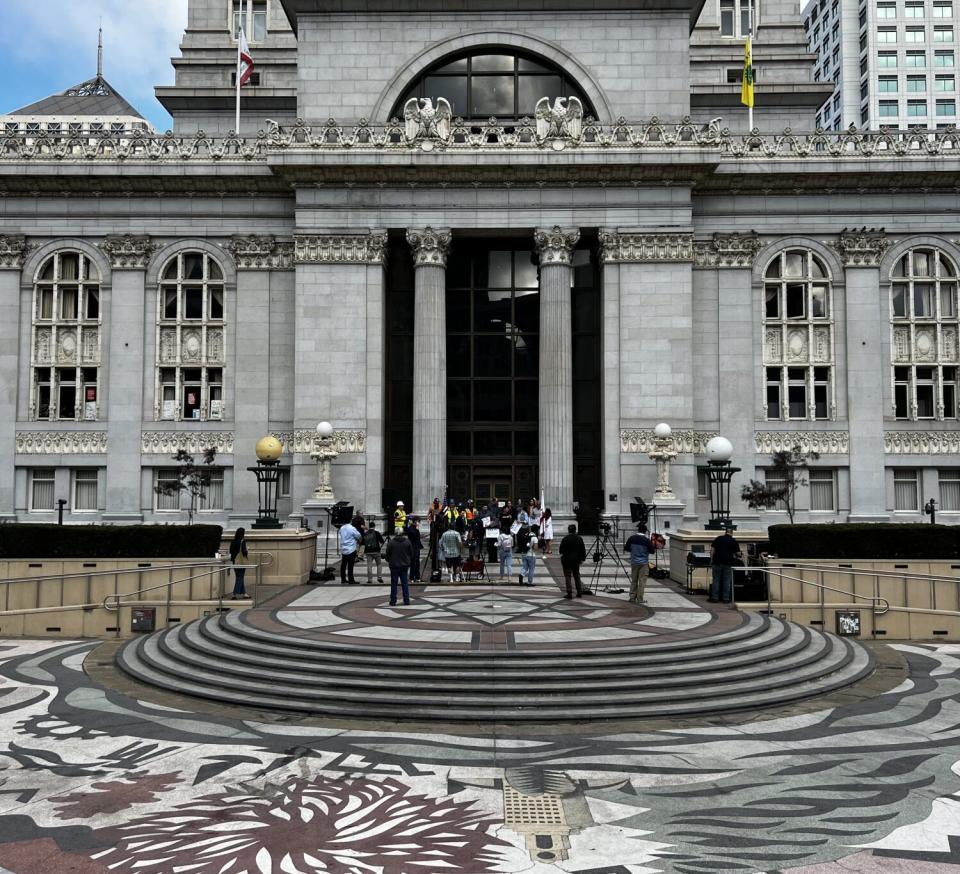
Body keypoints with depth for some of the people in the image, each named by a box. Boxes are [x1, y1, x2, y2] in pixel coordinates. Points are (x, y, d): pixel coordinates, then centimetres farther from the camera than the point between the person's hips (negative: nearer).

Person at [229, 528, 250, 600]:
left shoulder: (233, 541, 4)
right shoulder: (242, 541, -15)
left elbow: (231, 551, 9)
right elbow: (244, 551, -20)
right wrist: (247, 554, -1)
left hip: (234, 562, 6)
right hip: (241, 562, -6)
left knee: (239, 578, 15)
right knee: (239, 578, 1)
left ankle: (244, 593, 23)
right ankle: (235, 595, -3)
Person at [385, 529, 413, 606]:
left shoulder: (391, 542, -10)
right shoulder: (407, 542, -3)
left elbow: (388, 553, -3)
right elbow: (411, 553, 4)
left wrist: (388, 561, 16)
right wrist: (409, 561, 21)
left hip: (394, 565, -2)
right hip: (405, 565, 2)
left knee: (394, 584, 4)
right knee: (405, 583, 10)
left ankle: (393, 601, 6)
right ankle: (406, 600, 10)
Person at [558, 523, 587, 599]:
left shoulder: (565, 539, -13)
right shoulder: (579, 538, 1)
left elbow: (561, 550, -8)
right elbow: (583, 550, 5)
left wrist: (562, 556, 11)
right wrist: (582, 558, 14)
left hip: (567, 560, -4)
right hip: (576, 560, 5)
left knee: (568, 576, -1)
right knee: (577, 576, 15)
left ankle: (569, 593, -6)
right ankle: (579, 592, 16)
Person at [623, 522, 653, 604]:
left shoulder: (632, 538, -4)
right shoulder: (646, 540, -14)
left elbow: (626, 549, 4)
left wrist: (625, 546, 25)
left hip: (634, 562, 3)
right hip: (644, 563, -3)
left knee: (633, 580, 14)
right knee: (642, 581, 1)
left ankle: (632, 597, 16)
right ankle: (639, 599, 2)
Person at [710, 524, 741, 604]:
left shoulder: (718, 539, 6)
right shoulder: (734, 541, 2)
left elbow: (712, 550, 3)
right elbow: (738, 554, 4)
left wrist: (711, 561, 8)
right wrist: (735, 556, 26)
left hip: (717, 562, 1)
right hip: (728, 563, -1)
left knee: (716, 580, 6)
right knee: (727, 581, 6)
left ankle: (715, 597, 6)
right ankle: (726, 598, 7)